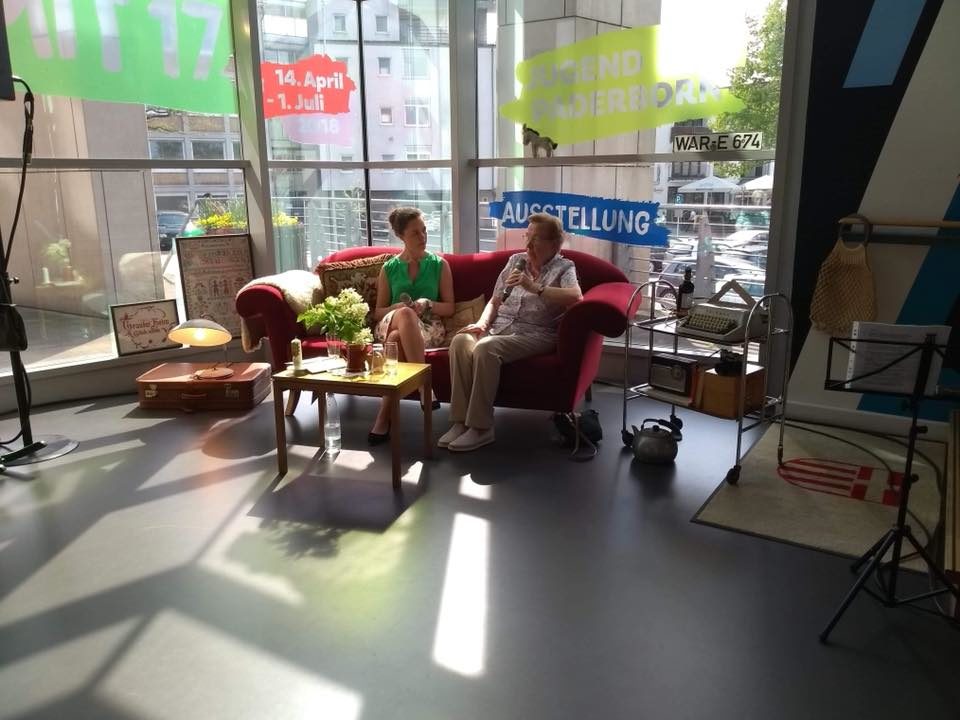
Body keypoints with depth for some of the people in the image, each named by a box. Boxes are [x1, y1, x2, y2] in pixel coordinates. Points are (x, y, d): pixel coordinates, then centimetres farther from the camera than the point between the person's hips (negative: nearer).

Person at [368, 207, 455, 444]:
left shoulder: (439, 265, 12)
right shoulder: (389, 268, 13)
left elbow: (449, 308, 9)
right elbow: (377, 312, 13)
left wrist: (427, 304, -12)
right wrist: (398, 307, -9)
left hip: (428, 328, -1)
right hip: (391, 326, 1)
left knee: (397, 339, -39)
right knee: (405, 314, -39)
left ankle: (384, 416, -38)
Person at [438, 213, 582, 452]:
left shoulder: (563, 268, 3)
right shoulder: (516, 260, 19)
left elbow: (576, 296, -20)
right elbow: (494, 301, 20)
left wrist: (534, 288, -24)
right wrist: (482, 323, 0)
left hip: (534, 334, -5)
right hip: (499, 326, 6)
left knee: (486, 348, -34)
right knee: (460, 340, -26)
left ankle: (481, 427, -27)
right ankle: (460, 421, -25)